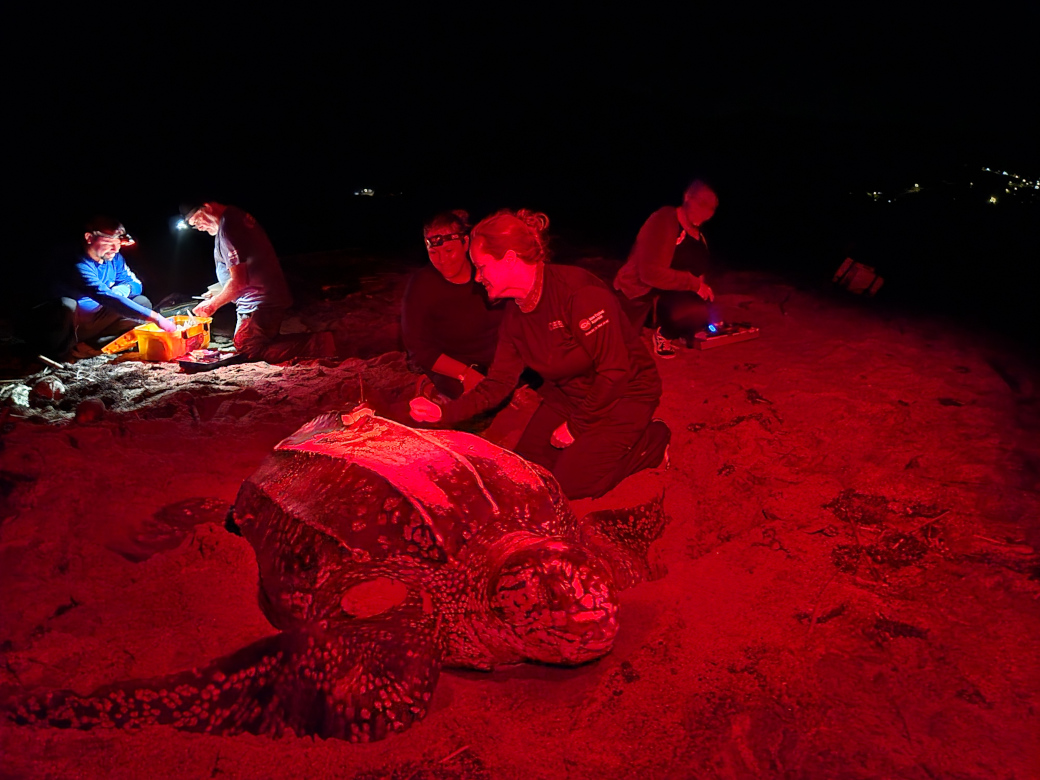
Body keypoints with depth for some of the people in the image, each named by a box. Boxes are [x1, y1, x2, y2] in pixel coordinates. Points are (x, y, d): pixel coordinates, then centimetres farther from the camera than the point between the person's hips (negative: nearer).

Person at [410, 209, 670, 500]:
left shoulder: (579, 291, -28)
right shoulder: (515, 313, -3)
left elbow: (615, 371, -27)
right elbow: (498, 383, -1)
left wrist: (576, 426, -16)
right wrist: (444, 413, -15)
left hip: (625, 392, -7)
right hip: (568, 392, 8)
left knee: (571, 483, -11)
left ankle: (652, 439, 8)